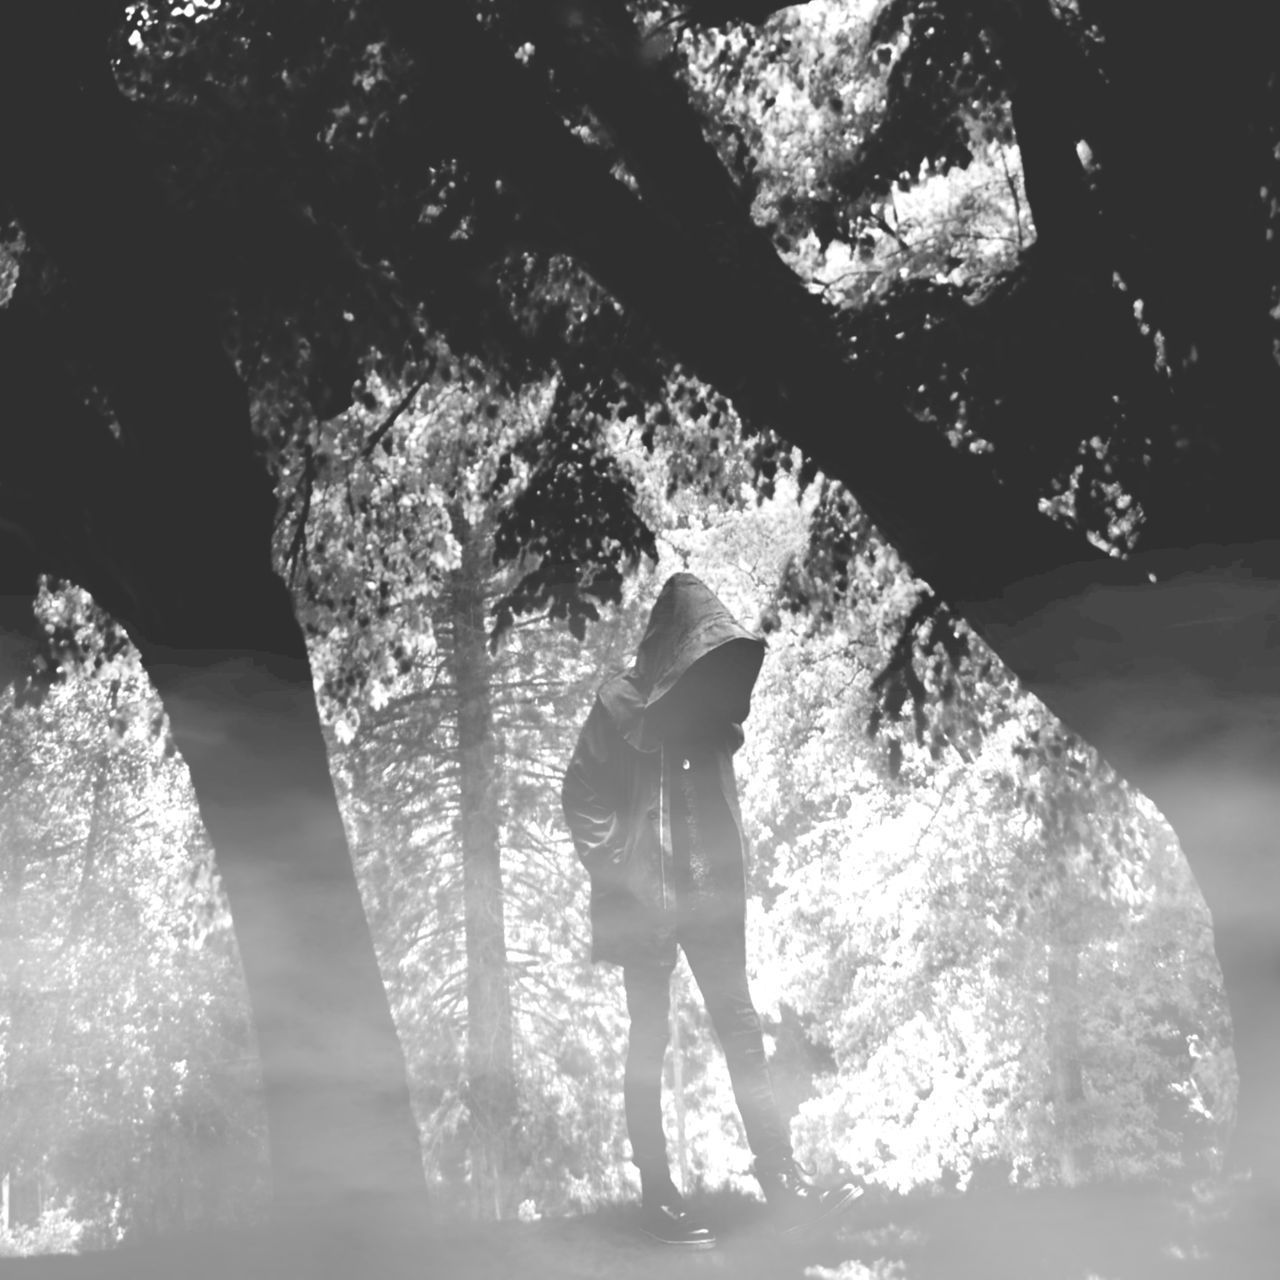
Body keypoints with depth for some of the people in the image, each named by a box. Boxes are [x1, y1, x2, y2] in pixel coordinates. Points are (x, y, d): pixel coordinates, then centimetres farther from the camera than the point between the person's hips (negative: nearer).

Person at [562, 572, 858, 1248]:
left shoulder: (708, 705, 7)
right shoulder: (620, 705, -9)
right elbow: (580, 795, -6)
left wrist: (731, 872, 12)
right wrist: (619, 869, -12)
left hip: (709, 893, 5)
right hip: (644, 898, -5)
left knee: (741, 1027, -1)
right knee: (650, 1038, 0)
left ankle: (783, 1183, -4)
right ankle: (656, 1197, 5)